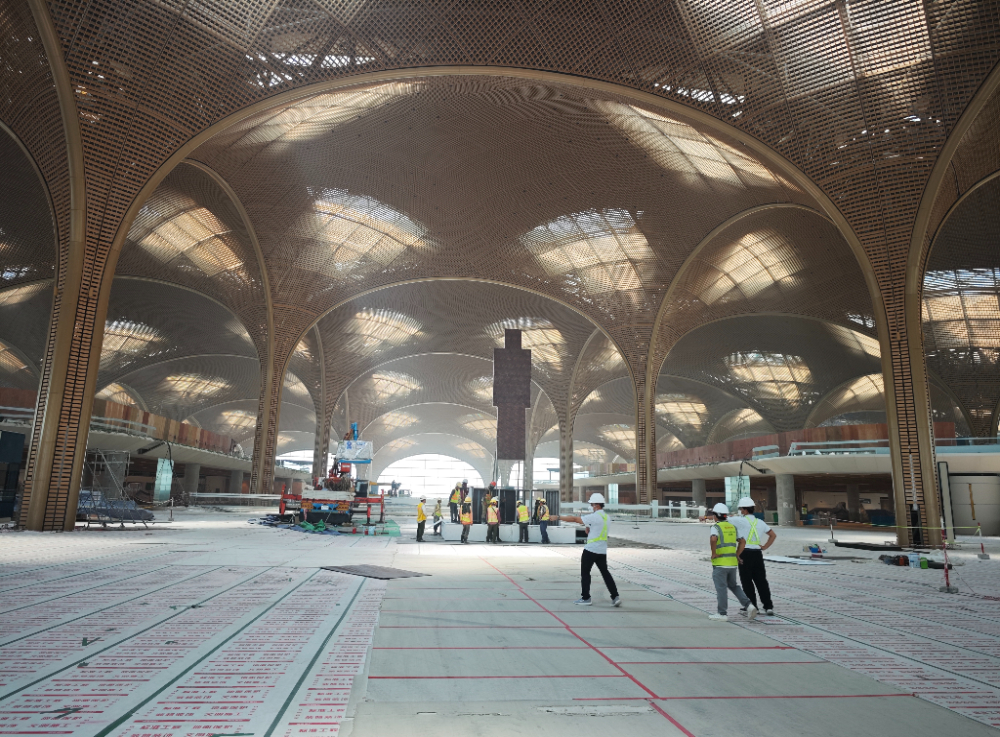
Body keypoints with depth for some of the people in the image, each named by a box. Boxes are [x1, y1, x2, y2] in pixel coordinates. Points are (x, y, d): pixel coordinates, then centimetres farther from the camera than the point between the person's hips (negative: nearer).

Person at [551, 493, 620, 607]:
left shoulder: (594, 517, -15)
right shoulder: (606, 518, 11)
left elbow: (574, 519, -16)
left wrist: (558, 516, -11)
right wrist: (587, 525, 3)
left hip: (591, 549, -8)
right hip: (602, 551, 8)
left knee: (585, 573, 4)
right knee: (605, 572, 13)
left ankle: (586, 598, 8)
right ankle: (615, 596, 8)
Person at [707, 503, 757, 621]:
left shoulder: (716, 527, -10)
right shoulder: (732, 527, 12)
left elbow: (713, 539, -29)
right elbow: (742, 541, 15)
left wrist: (714, 553, -17)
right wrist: (737, 555, 14)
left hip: (720, 562, -7)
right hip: (732, 562, 7)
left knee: (721, 588, 0)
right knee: (733, 586, 20)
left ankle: (722, 613, 4)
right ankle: (748, 605, 7)